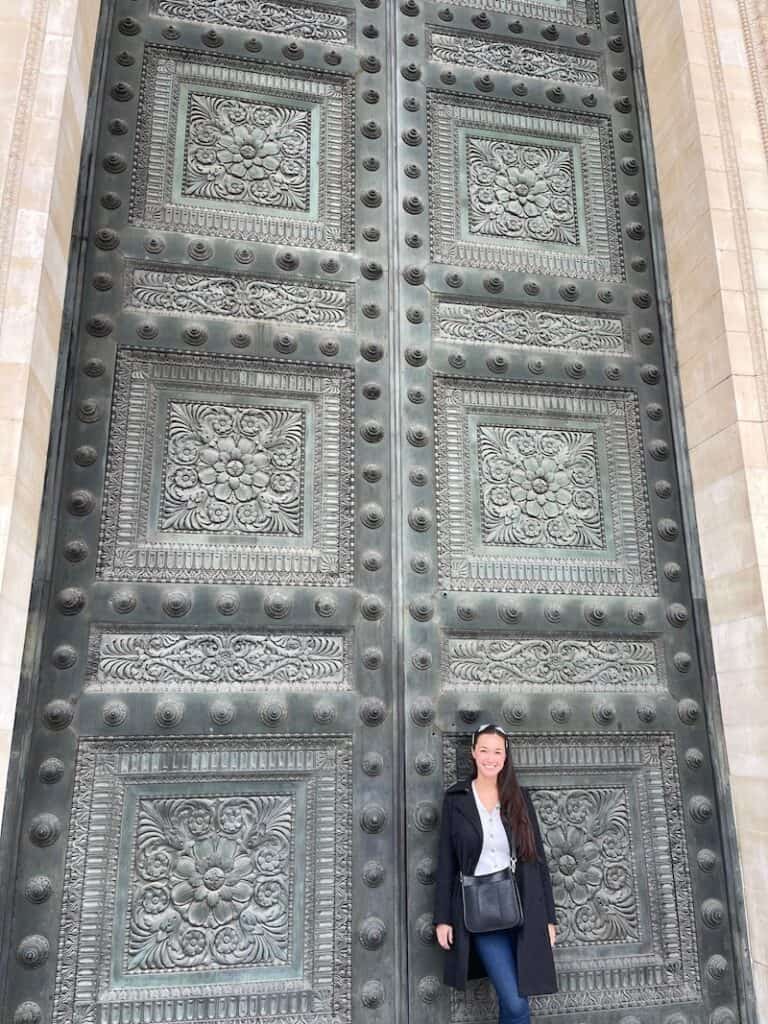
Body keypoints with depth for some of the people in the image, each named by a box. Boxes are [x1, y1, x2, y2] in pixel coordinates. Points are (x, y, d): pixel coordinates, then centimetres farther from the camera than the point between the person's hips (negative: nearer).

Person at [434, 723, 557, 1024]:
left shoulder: (519, 797, 3)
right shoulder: (455, 799, -2)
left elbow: (537, 857, 6)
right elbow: (446, 862, 1)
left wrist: (549, 916, 4)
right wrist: (442, 917, -1)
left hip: (523, 909, 2)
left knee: (514, 999, 9)